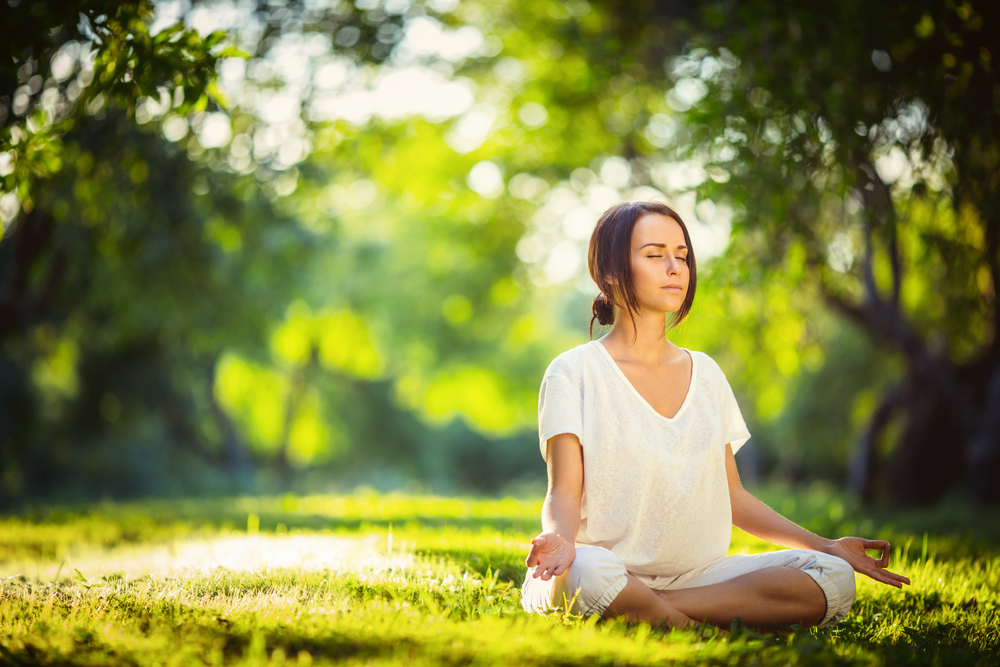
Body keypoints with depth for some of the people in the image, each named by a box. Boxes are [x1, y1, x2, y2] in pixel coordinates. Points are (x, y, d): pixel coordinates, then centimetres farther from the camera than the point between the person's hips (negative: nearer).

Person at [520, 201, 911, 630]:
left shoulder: (706, 374, 17)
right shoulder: (575, 373, 0)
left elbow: (731, 497, 18)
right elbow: (564, 493, -8)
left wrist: (825, 546, 9)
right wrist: (559, 538, -32)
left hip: (697, 574, 6)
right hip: (616, 570, -6)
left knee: (833, 579, -18)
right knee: (588, 573, -42)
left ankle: (655, 611, -22)